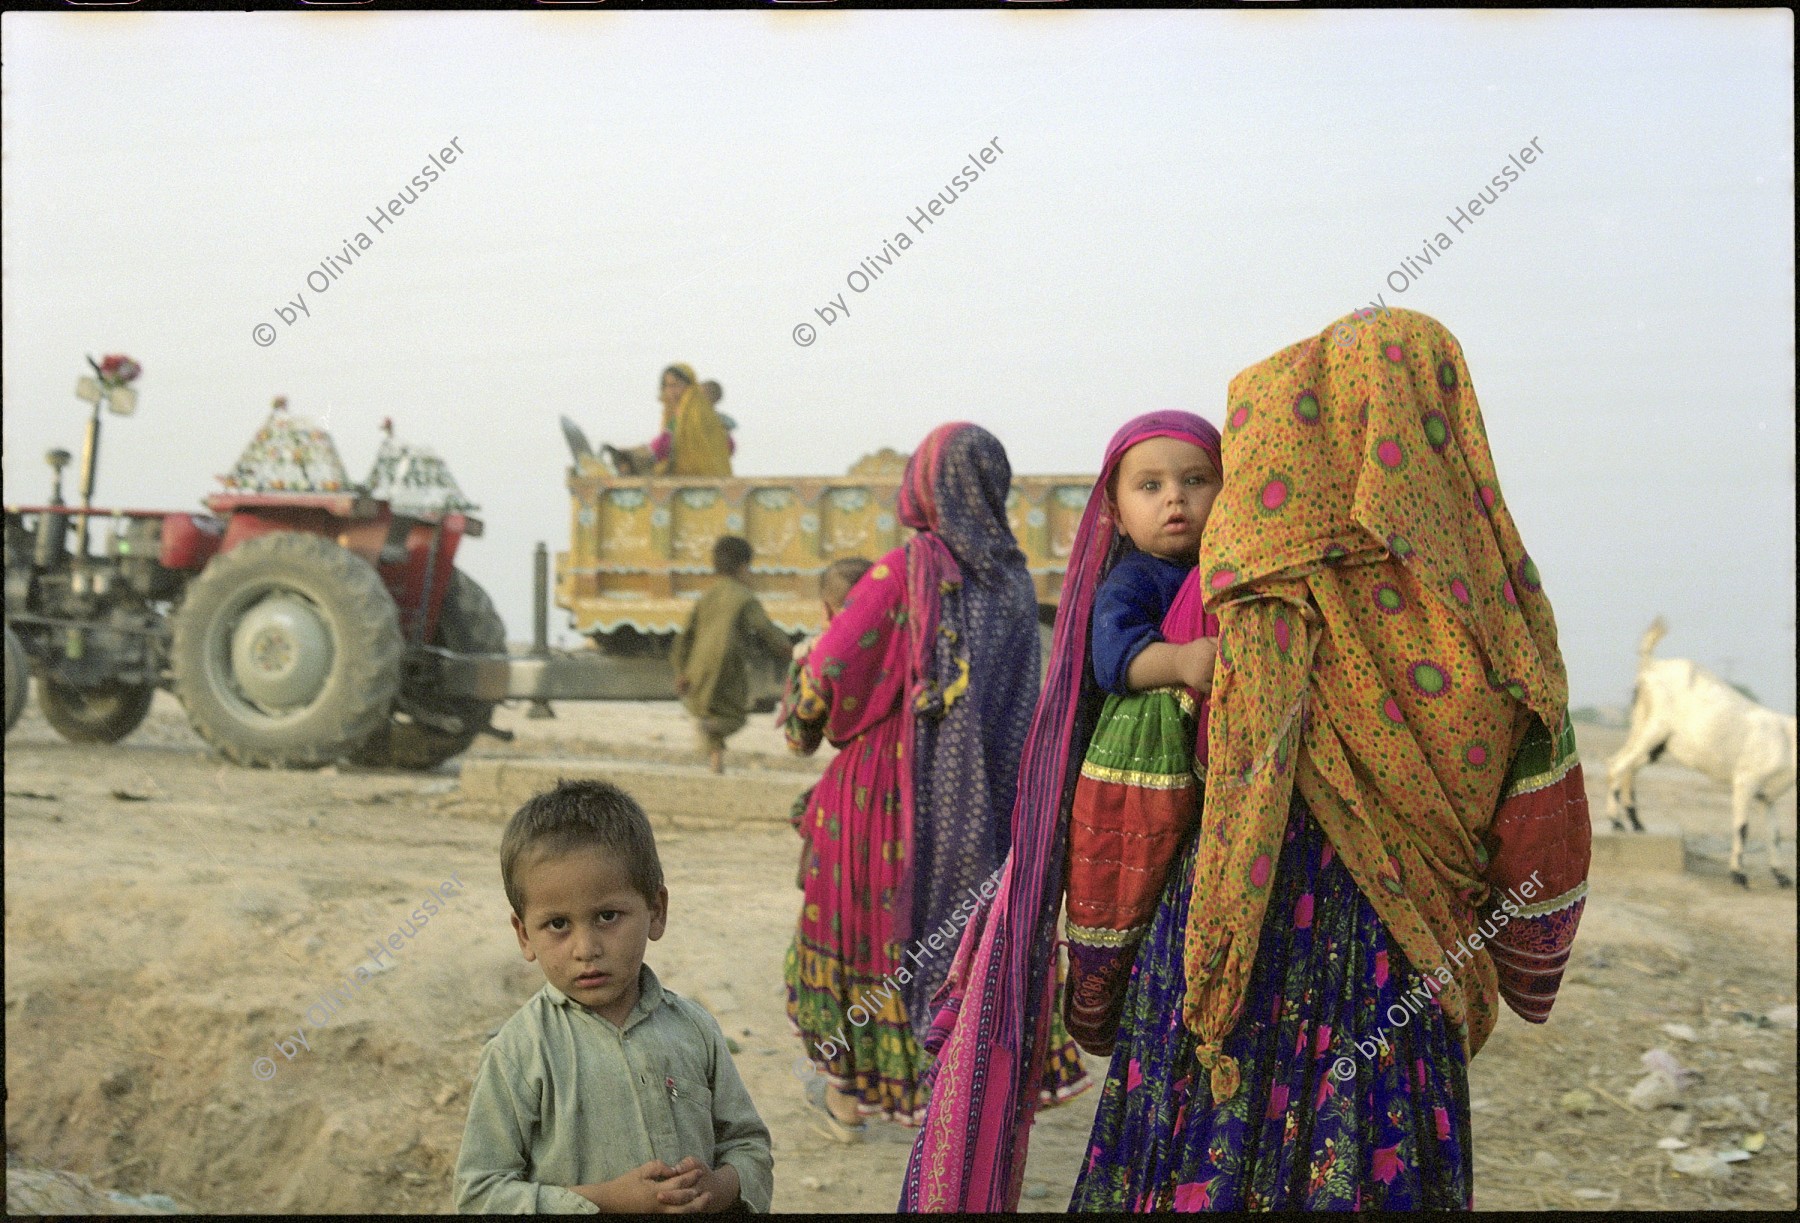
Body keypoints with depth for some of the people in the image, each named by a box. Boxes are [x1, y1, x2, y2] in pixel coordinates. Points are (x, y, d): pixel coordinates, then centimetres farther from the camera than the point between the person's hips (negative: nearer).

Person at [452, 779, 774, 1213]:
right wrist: (608, 1200, -26)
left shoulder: (695, 1030, -8)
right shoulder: (517, 1053, -18)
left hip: (695, 1208, 3)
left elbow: (750, 1149, 0)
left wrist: (716, 1187, -20)